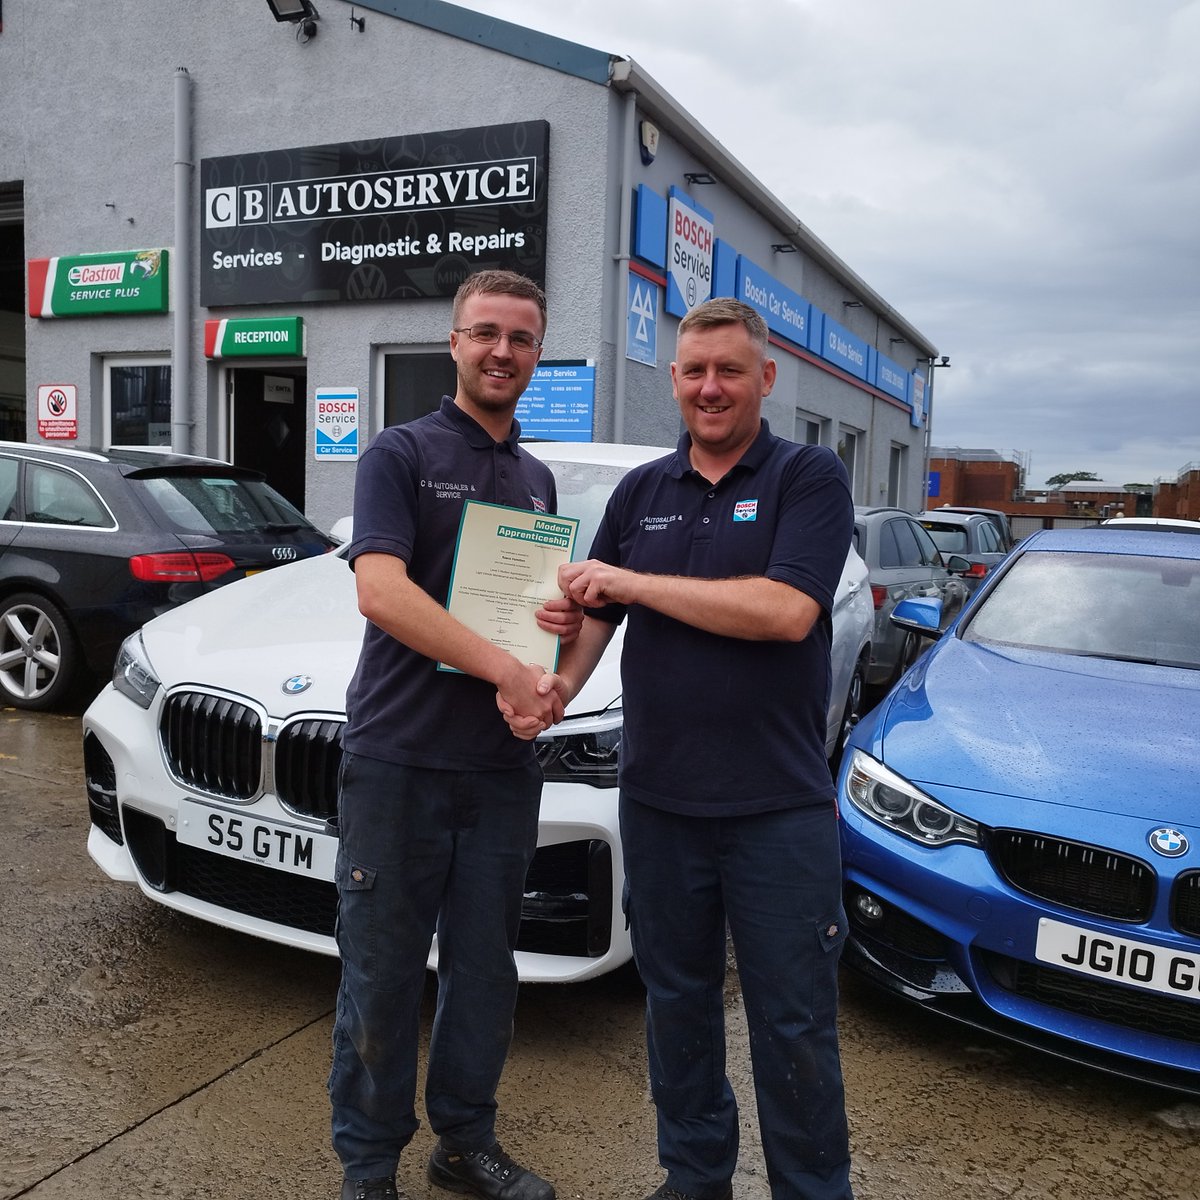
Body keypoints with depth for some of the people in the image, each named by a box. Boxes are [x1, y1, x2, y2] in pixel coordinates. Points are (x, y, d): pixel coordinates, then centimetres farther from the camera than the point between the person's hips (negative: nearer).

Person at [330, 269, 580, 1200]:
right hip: (398, 761, -5)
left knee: (484, 970, 15)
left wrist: (571, 618, -1)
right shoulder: (402, 453, -3)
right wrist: (502, 667, -26)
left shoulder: (538, 479, 16)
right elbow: (381, 590, -17)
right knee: (383, 973, 6)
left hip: (504, 765, 5)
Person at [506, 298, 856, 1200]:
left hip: (779, 807, -4)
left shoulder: (810, 476, -4)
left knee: (794, 1022, 8)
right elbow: (591, 609, 10)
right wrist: (558, 683, -12)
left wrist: (635, 583, -15)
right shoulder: (641, 491, 10)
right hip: (658, 798, 4)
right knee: (676, 999, 18)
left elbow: (787, 612, -19)